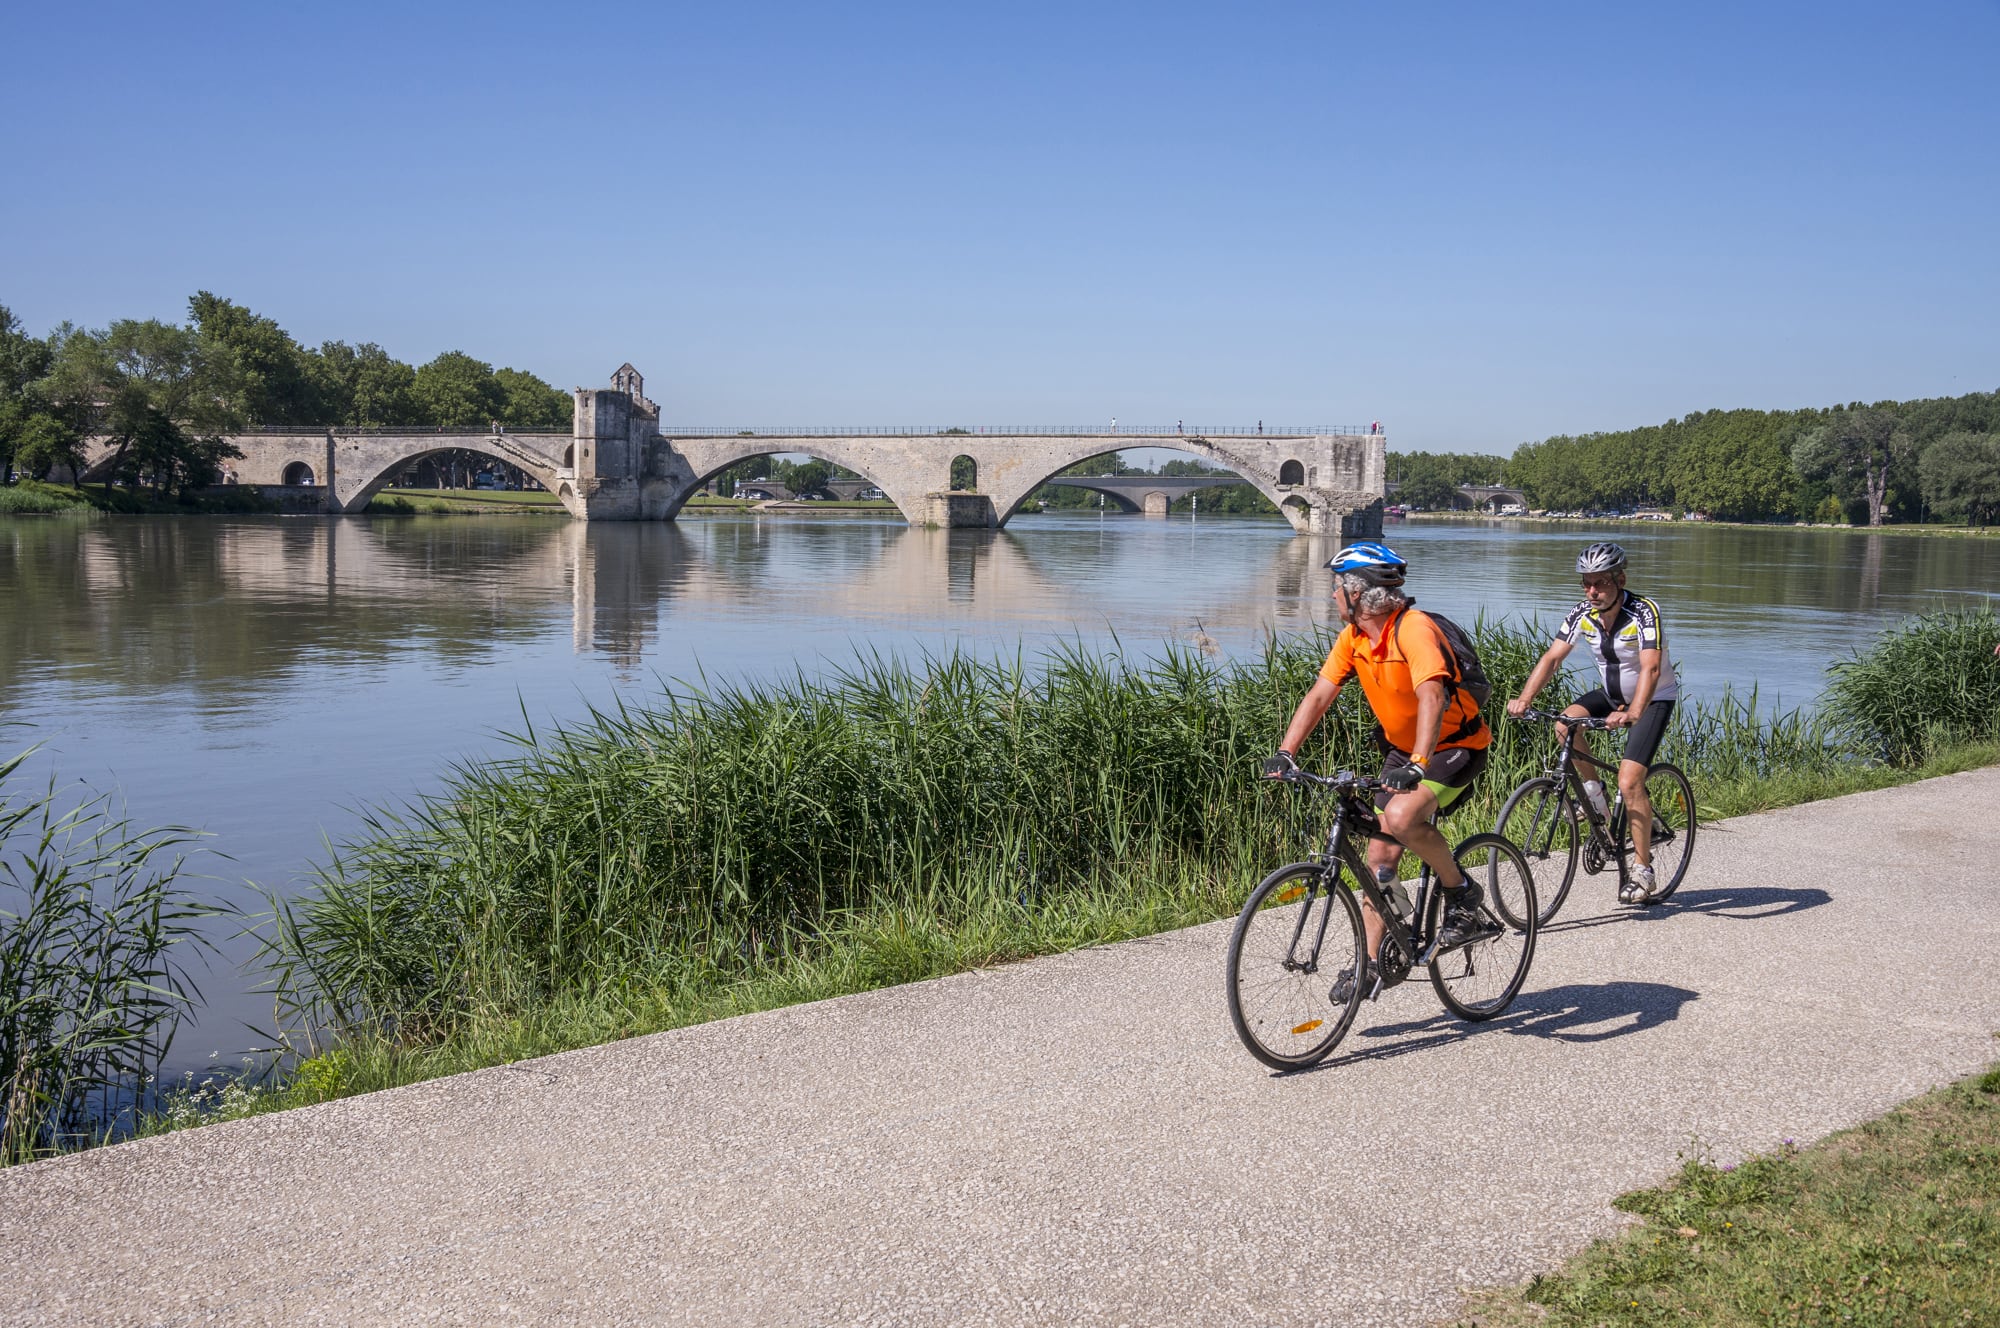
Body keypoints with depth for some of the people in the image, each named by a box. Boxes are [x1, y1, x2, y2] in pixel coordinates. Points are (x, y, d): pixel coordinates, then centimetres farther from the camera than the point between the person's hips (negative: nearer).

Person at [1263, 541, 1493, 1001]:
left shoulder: (1414, 629, -27)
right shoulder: (1352, 637, -2)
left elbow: (1432, 696, -39)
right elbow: (1319, 695, -4)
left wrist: (1417, 765, -51)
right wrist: (1285, 752, -17)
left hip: (1456, 745, -8)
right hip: (1401, 748, 8)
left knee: (1402, 816, -32)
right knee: (1380, 853, 2)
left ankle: (1462, 894, -7)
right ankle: (1371, 965, 9)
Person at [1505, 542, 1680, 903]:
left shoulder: (1643, 611, -27)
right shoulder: (1582, 615, -11)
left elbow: (1650, 668, -38)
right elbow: (1552, 657, -15)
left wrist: (1632, 713, -53)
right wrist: (1524, 699, -31)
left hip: (1655, 698, -5)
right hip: (1612, 695, 6)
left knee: (1629, 782, -18)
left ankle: (1643, 871, -6)